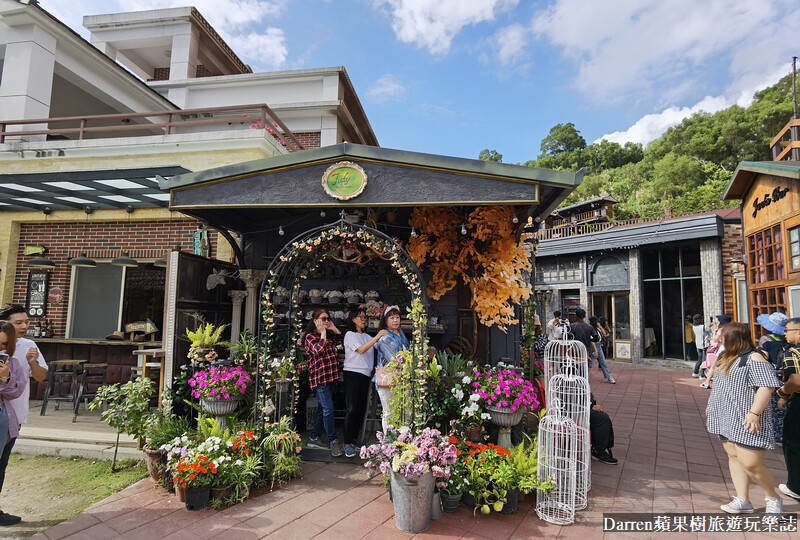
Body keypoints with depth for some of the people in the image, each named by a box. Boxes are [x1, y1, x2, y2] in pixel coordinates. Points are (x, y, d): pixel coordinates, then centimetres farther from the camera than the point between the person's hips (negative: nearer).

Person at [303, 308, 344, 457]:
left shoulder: (329, 335, 14)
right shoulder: (310, 336, -7)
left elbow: (343, 340, 17)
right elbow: (319, 350, -21)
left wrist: (334, 329, 7)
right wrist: (323, 333, -14)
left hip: (330, 376, 8)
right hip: (319, 377, -8)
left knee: (322, 408, 13)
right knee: (328, 409, -8)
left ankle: (314, 438, 24)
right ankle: (333, 441, 2)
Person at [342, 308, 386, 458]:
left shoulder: (367, 337, 18)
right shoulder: (350, 335, -2)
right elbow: (361, 350, -15)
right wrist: (377, 336, -19)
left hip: (365, 375, 6)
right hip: (352, 374, -6)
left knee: (362, 408, 8)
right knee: (352, 409, -10)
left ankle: (354, 438, 21)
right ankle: (347, 443, -4)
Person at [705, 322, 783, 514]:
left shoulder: (753, 358, -15)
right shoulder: (727, 358, 13)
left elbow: (766, 387, -22)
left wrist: (754, 413, -27)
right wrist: (711, 406, 22)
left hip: (745, 421, -9)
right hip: (728, 419, 9)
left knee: (750, 463, -6)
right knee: (734, 457, 10)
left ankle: (773, 499, 19)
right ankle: (743, 501, 17)